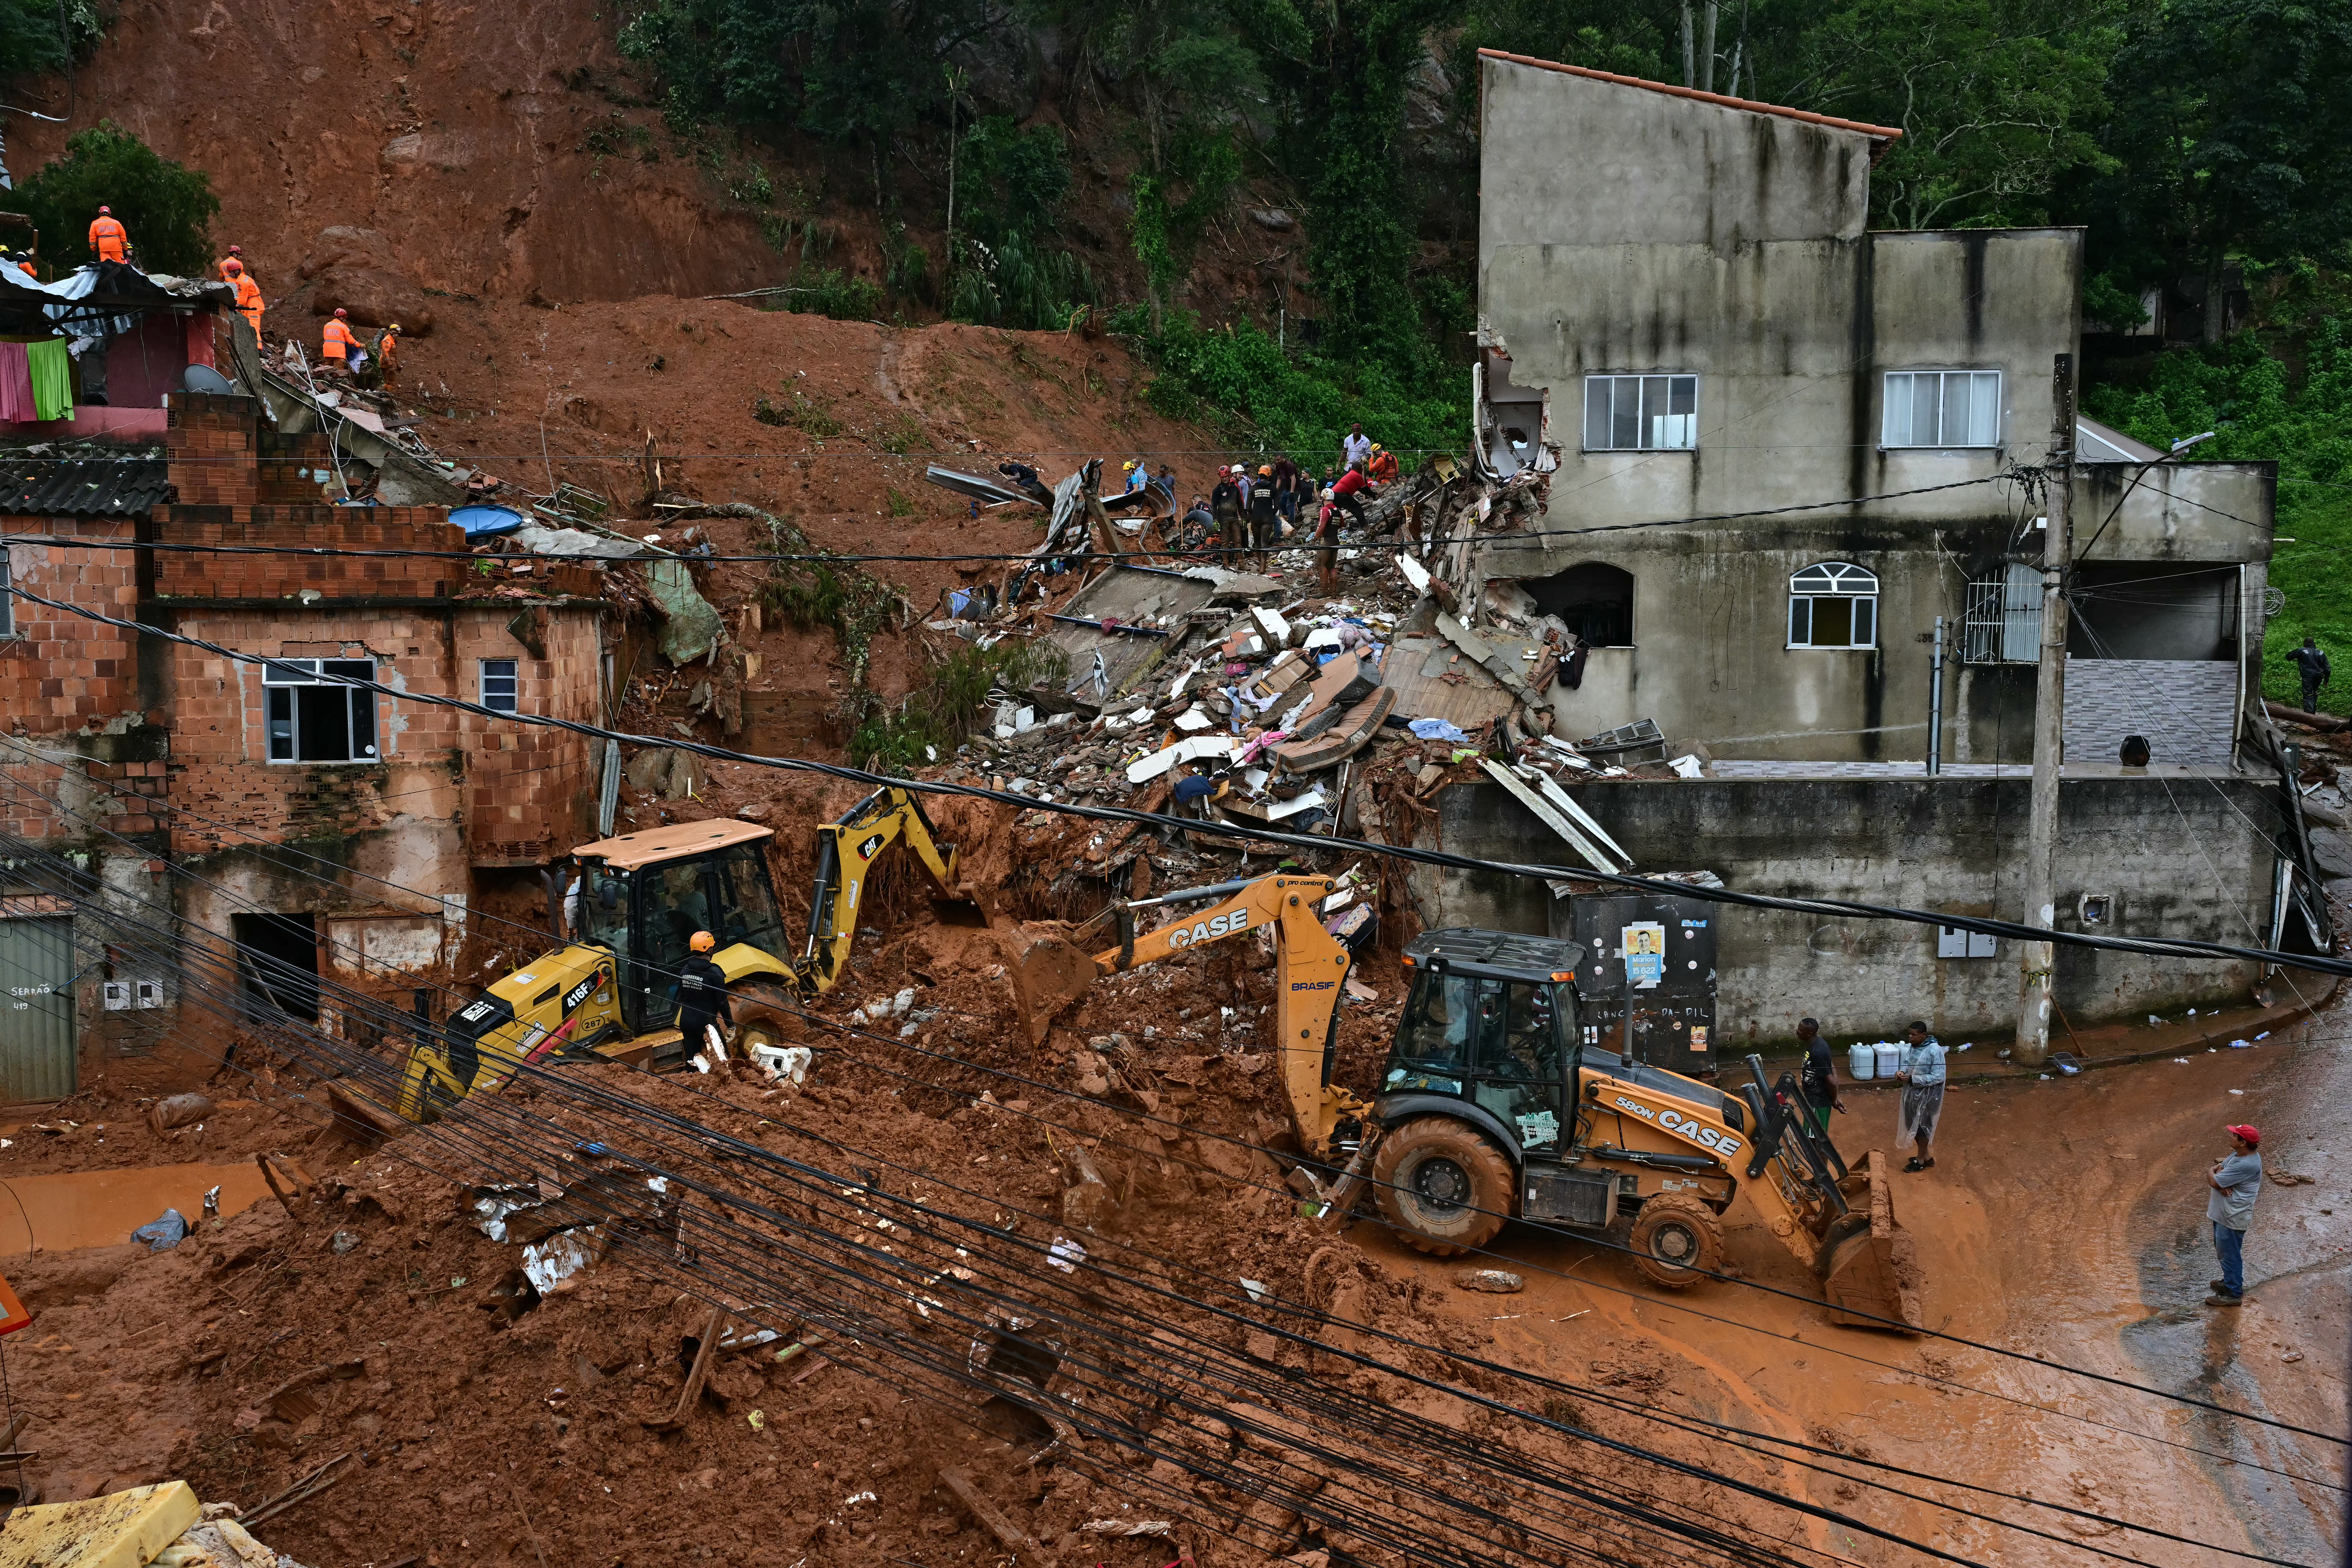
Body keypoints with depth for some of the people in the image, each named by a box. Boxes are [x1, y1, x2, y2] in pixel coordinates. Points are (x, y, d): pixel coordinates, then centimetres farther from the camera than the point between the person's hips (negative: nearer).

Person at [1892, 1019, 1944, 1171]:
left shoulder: (1935, 1051, -24)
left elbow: (1938, 1077, -24)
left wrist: (1912, 1079, -27)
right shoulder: (1911, 1047, -1)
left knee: (1922, 1127, 6)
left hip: (1927, 1096, -8)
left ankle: (1922, 1160, 23)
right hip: (1912, 1093, 8)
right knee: (1913, 1125, 18)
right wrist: (1902, 1071, -10)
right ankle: (1926, 1156, 36)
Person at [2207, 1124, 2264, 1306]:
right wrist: (2218, 1175, -13)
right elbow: (2218, 1167, 11)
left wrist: (2212, 1174, -2)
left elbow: (2213, 1181, -26)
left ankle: (2233, 1294, 16)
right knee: (2223, 1250, 25)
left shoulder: (2246, 1165, -30)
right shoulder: (2238, 1154, 1)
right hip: (2223, 1214, 10)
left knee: (2230, 1255, 4)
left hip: (2232, 1218, -10)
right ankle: (2230, 1281, 42)